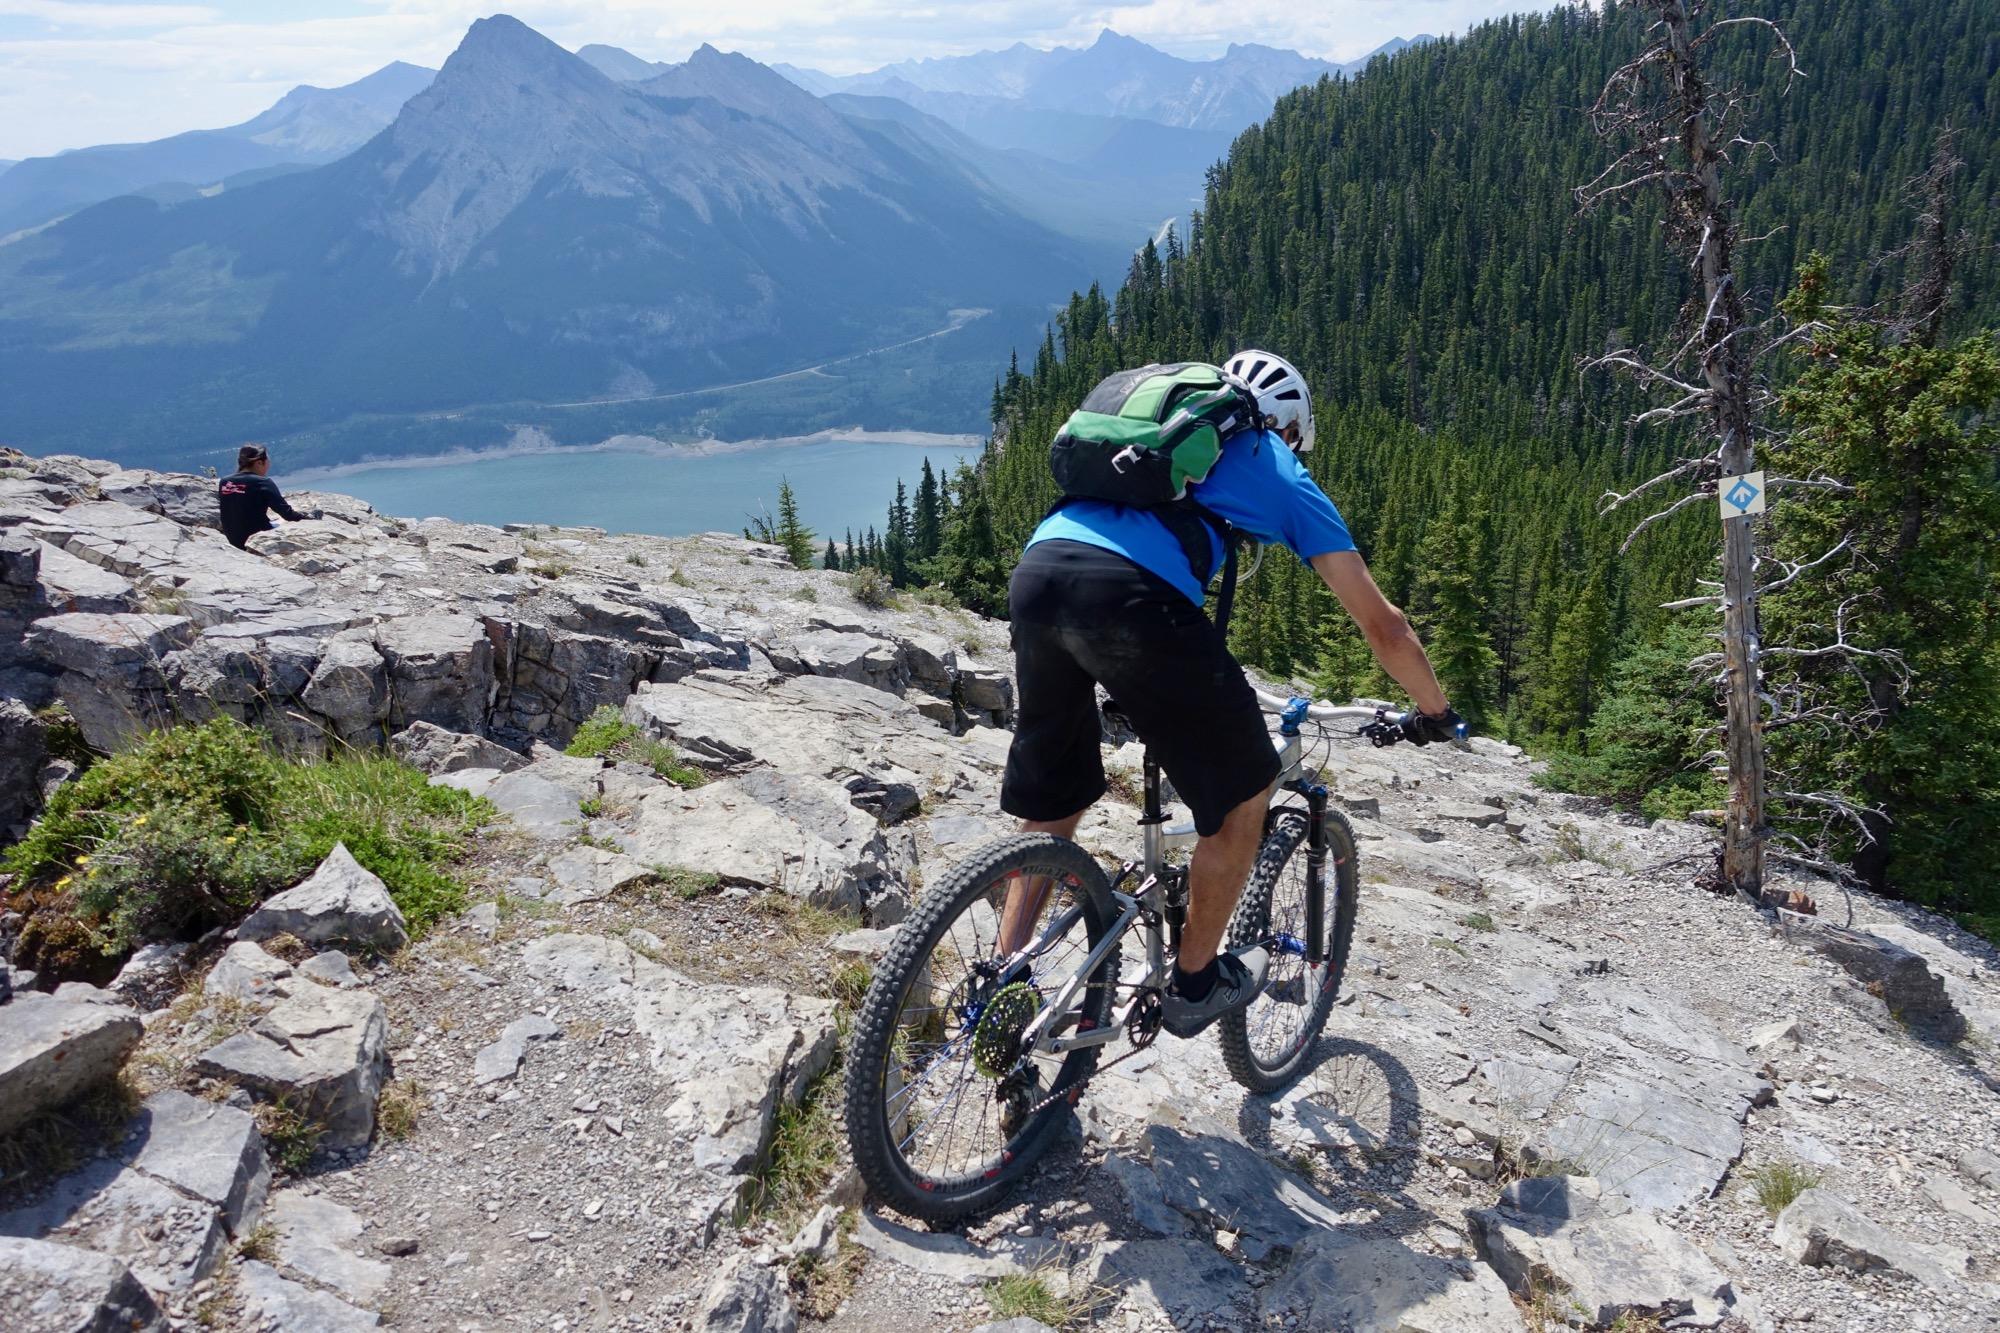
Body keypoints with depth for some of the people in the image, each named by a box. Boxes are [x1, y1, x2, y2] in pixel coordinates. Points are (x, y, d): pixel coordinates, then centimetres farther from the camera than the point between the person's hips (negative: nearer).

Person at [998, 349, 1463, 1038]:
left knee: (1052, 800, 25)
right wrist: (1435, 711, 41)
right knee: (1243, 789, 17)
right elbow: (1383, 626, 24)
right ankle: (1196, 982, 28)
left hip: (1035, 569, 6)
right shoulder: (1281, 472, 23)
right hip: (1132, 596, -6)